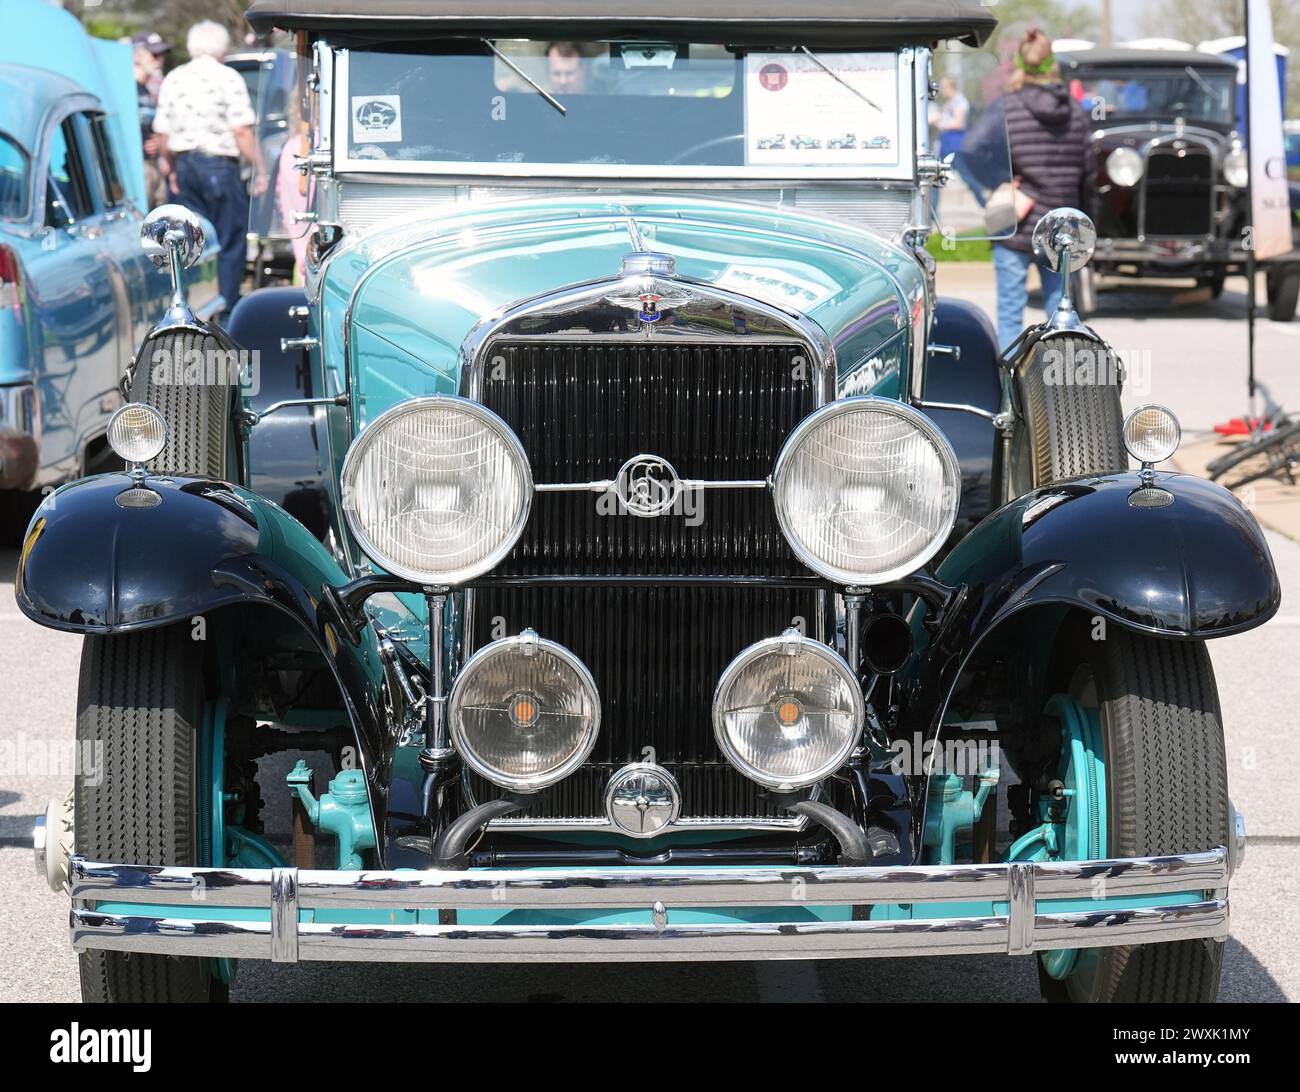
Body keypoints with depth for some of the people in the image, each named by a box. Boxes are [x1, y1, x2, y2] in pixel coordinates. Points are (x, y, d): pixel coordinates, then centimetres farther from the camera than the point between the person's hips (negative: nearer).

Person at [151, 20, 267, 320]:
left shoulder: (173, 79, 10)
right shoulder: (228, 78, -6)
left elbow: (163, 132, 12)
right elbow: (242, 131, -13)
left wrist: (173, 171, 23)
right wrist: (259, 169, -8)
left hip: (185, 163, 6)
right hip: (219, 164, -6)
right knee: (231, 239, 1)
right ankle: (227, 305, -2)